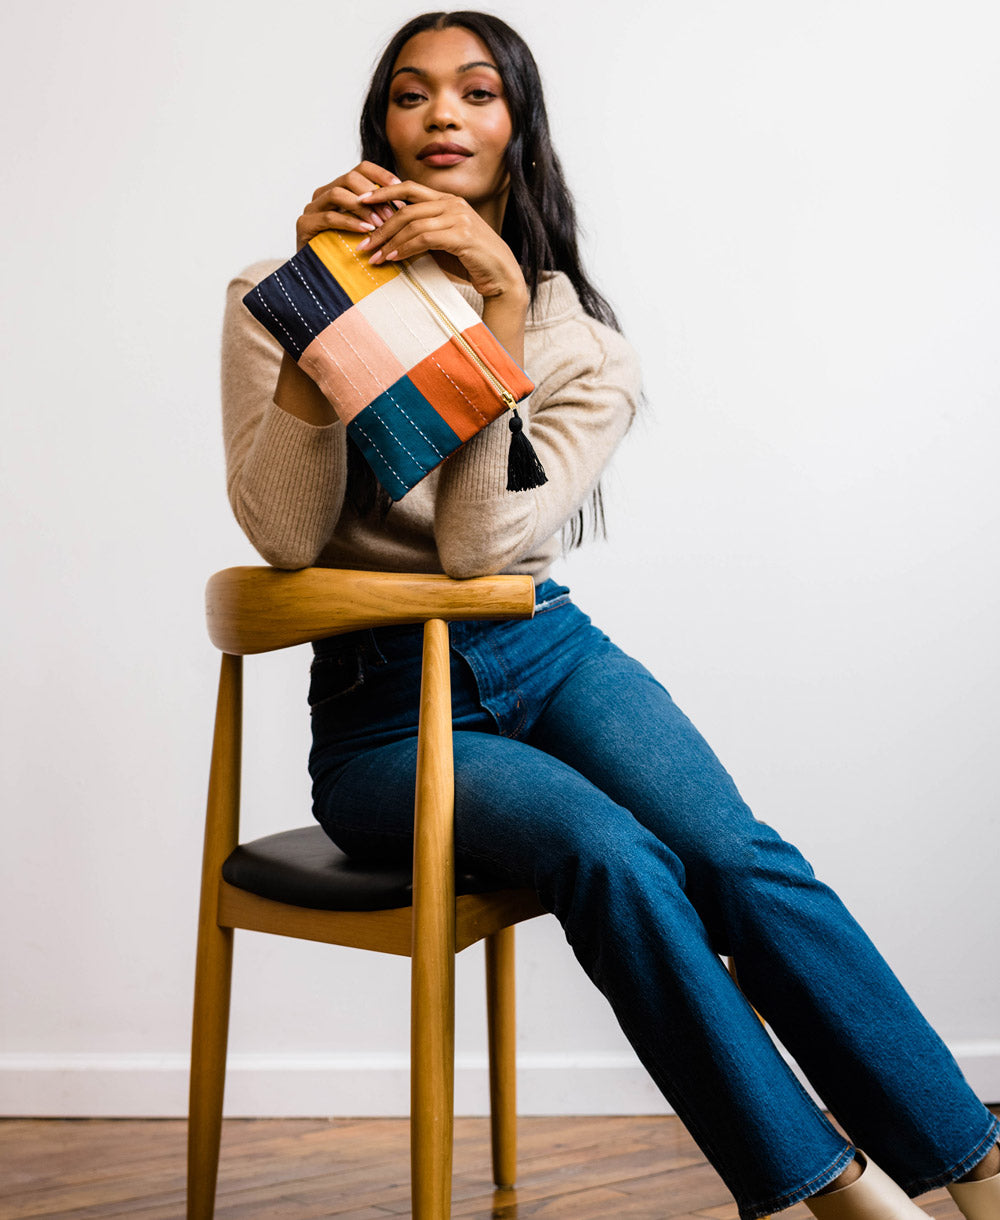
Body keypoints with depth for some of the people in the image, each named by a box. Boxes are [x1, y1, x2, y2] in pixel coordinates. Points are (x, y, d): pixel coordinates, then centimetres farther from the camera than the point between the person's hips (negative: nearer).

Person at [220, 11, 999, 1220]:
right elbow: (286, 535, -12)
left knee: (737, 856, -25)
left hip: (548, 654, 2)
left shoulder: (580, 337, 3)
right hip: (380, 706, -2)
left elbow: (486, 547, -14)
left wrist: (497, 307, -21)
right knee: (610, 851, -30)